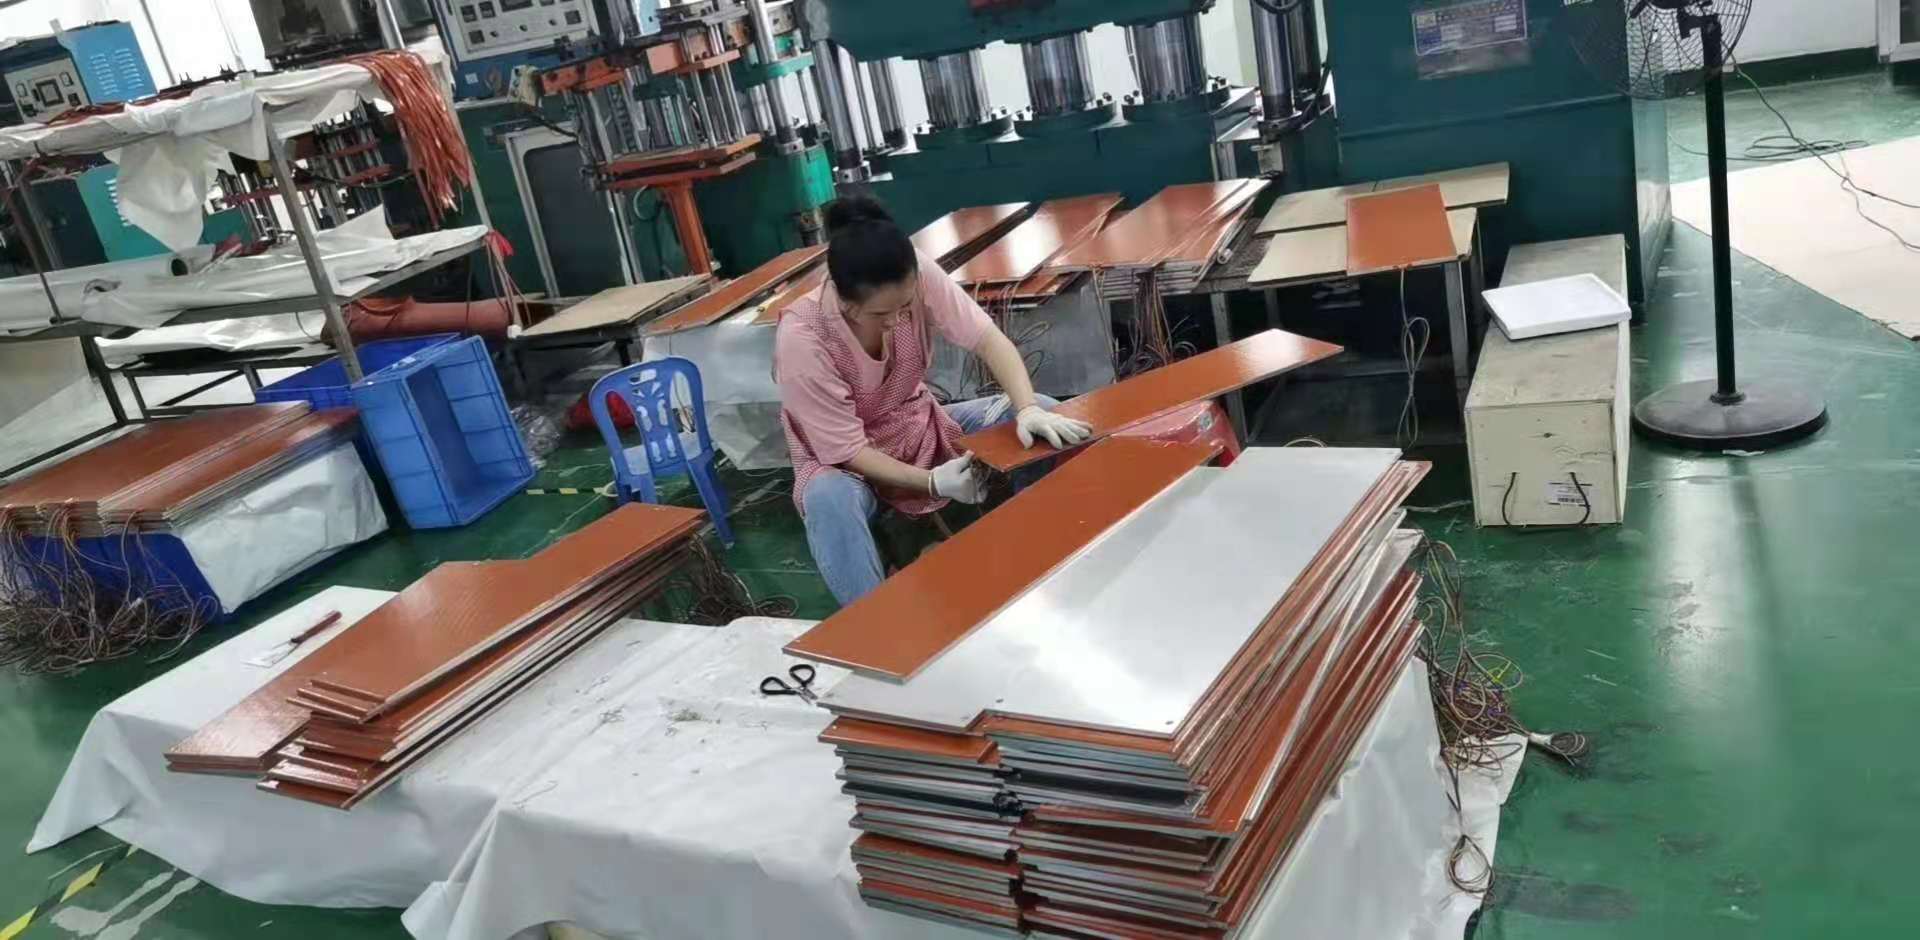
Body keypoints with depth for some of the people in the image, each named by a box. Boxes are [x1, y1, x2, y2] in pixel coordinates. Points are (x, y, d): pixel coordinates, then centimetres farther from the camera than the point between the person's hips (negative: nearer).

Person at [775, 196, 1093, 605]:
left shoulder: (918, 275, -23)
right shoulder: (800, 338, -31)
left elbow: (987, 339, -23)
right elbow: (845, 449, -27)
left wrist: (1028, 409, -41)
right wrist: (932, 481, -36)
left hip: (918, 426, 5)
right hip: (841, 458, -5)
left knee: (1043, 412, -13)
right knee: (828, 498, -41)